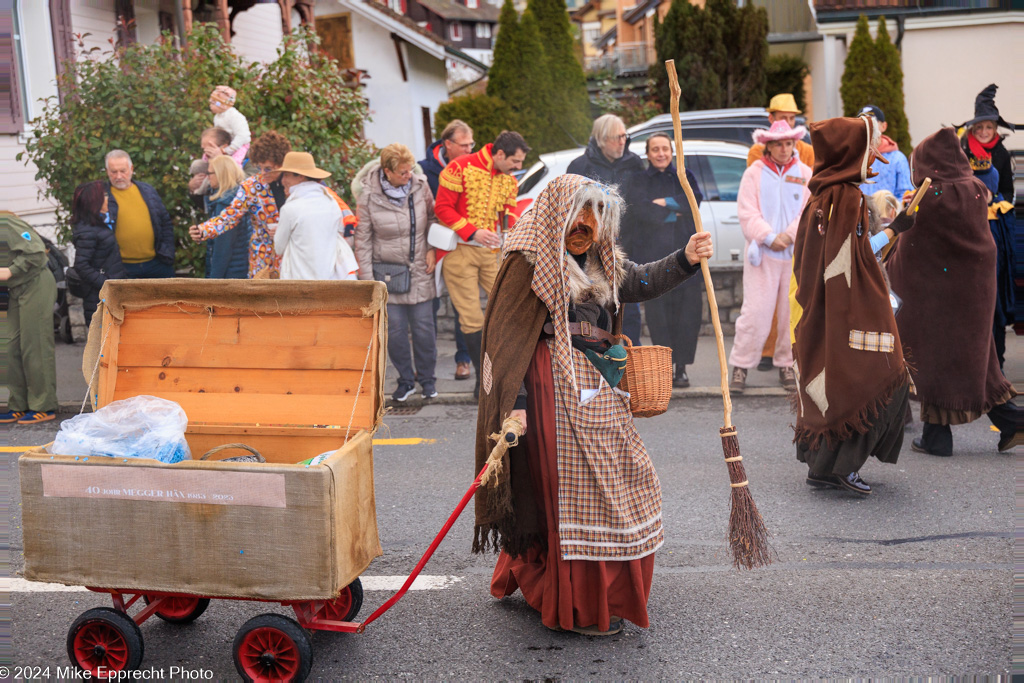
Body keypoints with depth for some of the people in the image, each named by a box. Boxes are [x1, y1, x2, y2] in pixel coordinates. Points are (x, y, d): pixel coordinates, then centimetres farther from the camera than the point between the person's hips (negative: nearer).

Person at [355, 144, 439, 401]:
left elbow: (433, 217, 13)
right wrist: (367, 279, -3)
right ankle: (405, 379, 19)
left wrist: (432, 248, 2)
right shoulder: (369, 197, -9)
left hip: (420, 270, 1)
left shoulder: (420, 185, -4)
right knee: (394, 329, 1)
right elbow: (363, 240, -2)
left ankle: (427, 378, 22)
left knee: (423, 327, 4)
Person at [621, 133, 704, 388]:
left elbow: (694, 200, -1)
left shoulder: (684, 177, 19)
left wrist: (664, 203, -8)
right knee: (658, 313, -5)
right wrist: (674, 212, -4)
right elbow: (638, 208, -7)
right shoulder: (637, 181, 13)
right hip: (651, 254, -1)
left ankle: (681, 367, 1)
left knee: (688, 311, -6)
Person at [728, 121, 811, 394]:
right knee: (755, 311, -6)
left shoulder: (805, 174, 11)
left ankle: (787, 365, 15)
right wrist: (769, 237, -14)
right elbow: (747, 213, -3)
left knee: (793, 311, 3)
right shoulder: (754, 173, 5)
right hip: (762, 253, -2)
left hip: (796, 253, 2)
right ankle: (740, 366, 2)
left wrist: (790, 235, -11)